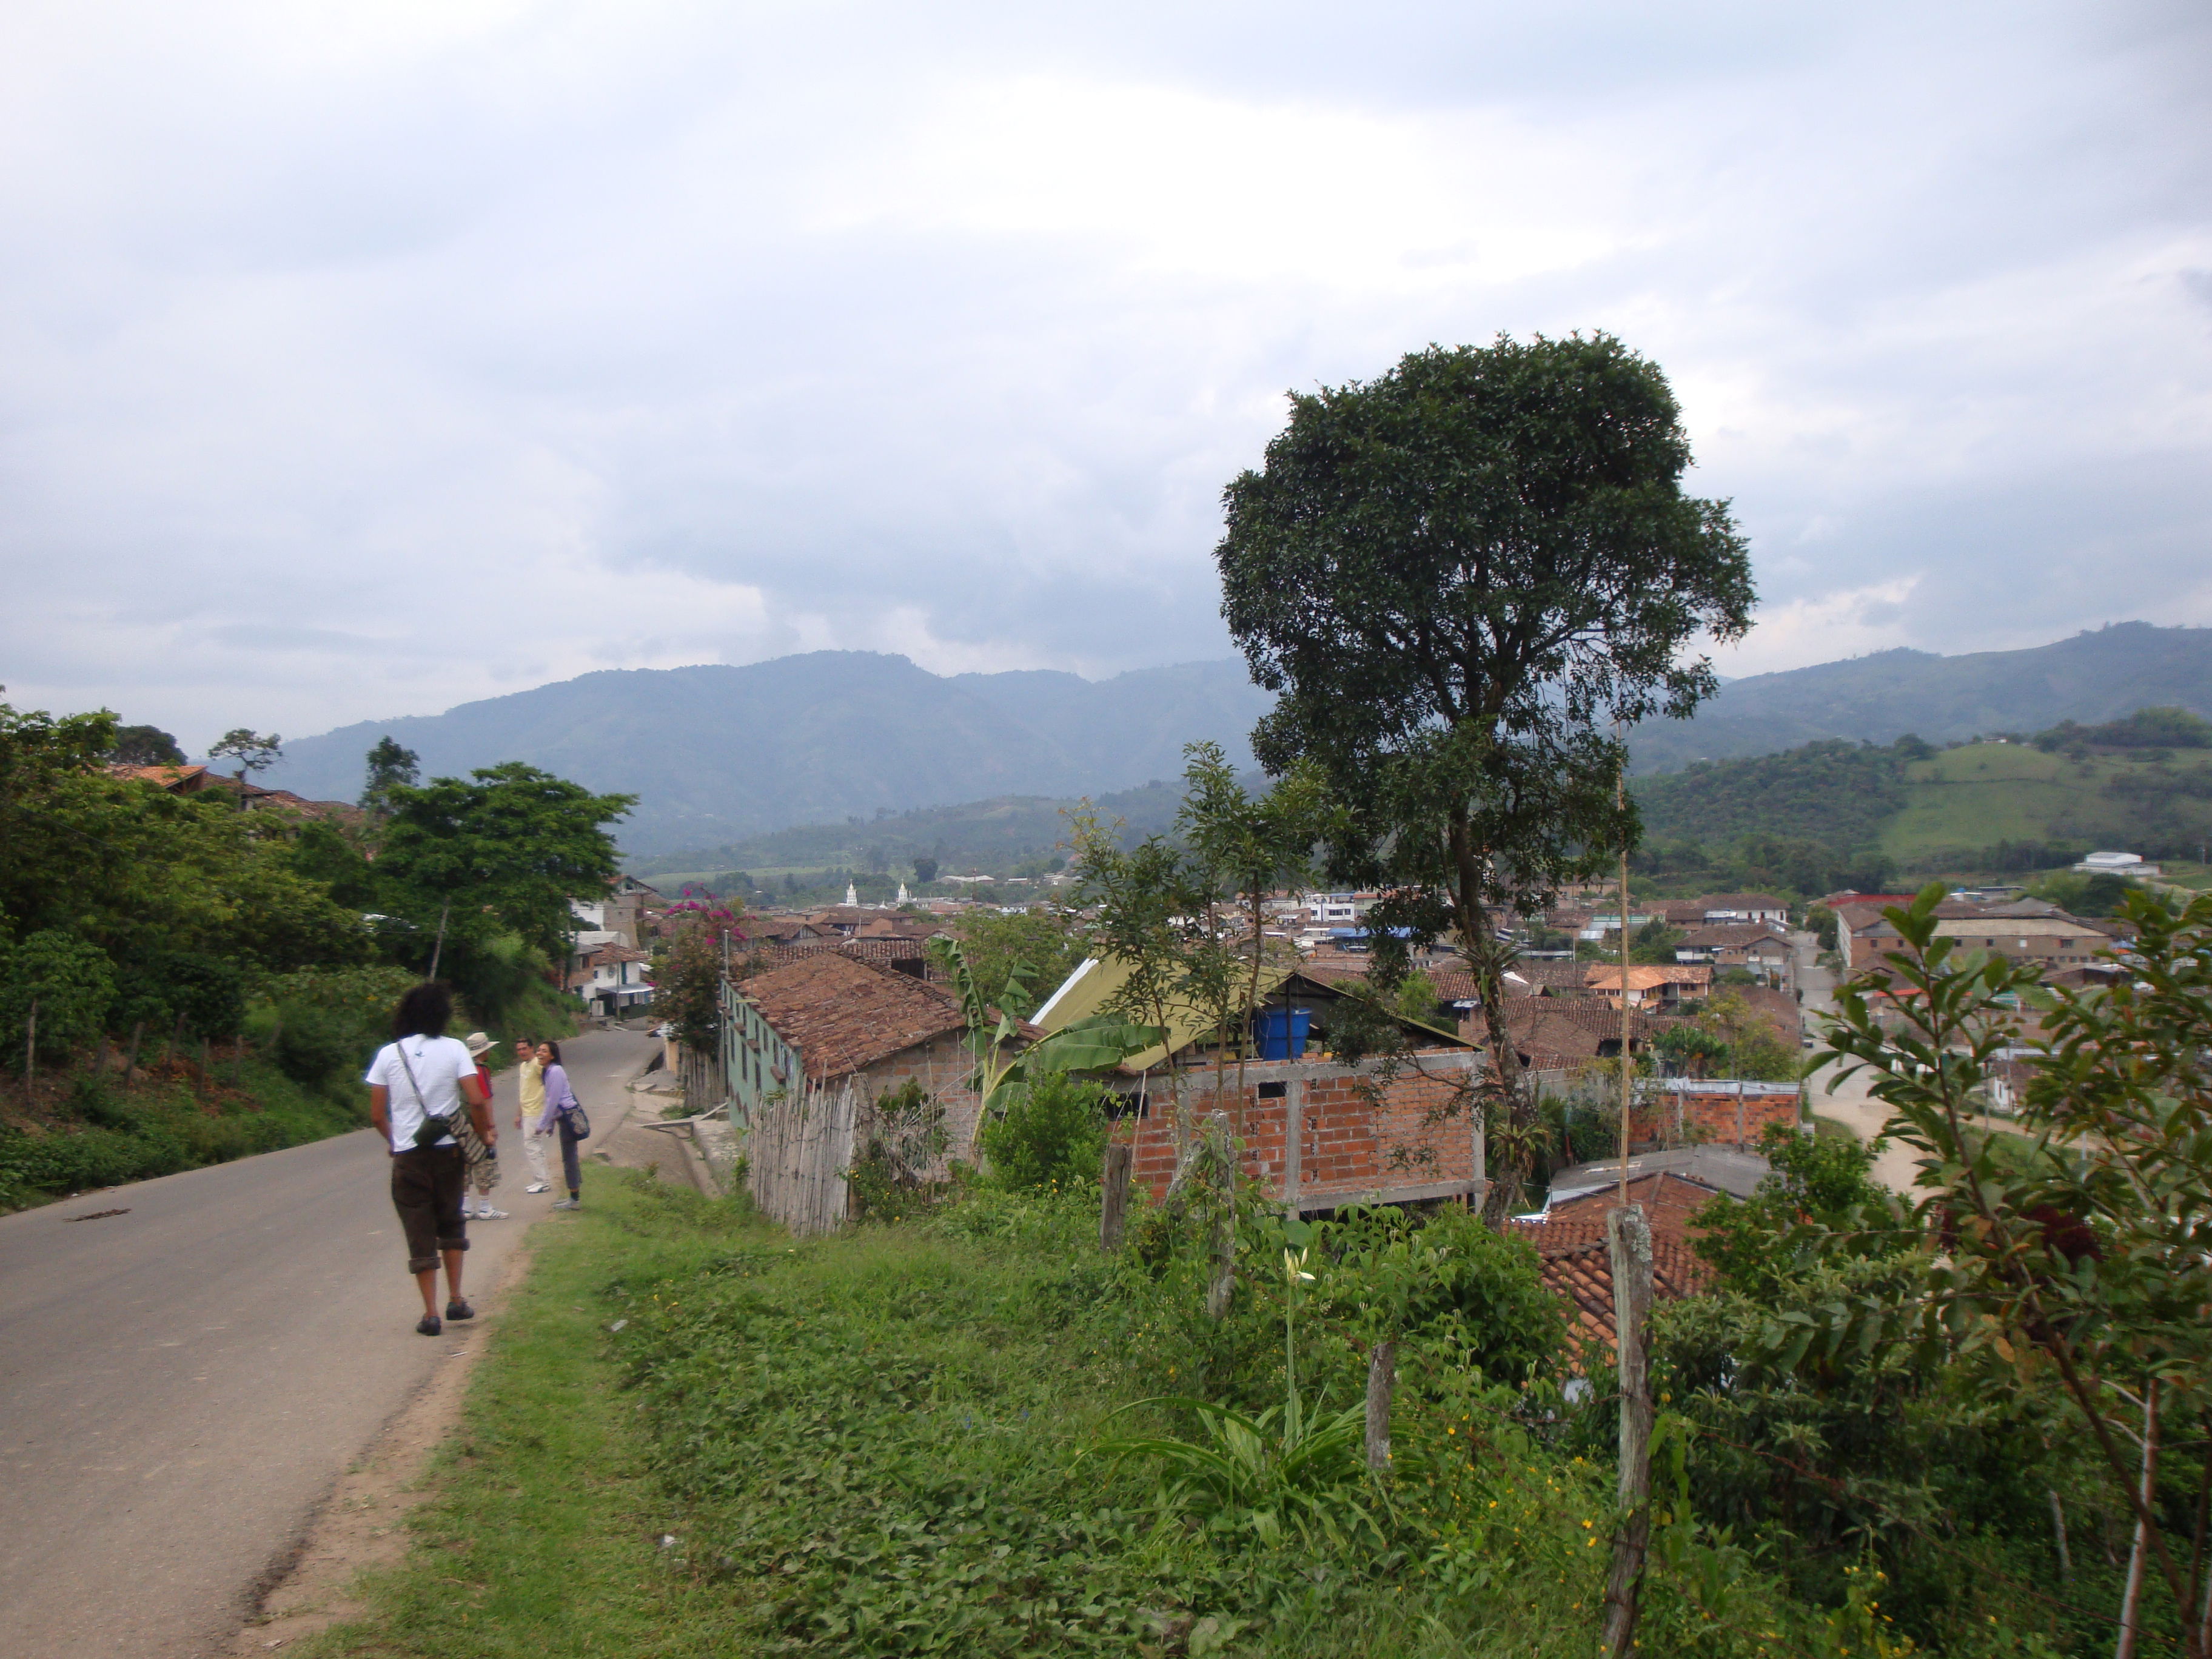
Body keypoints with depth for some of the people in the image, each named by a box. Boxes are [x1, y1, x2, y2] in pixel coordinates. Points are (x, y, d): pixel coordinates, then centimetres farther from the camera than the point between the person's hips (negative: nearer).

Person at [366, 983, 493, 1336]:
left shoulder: (388, 1054, 0)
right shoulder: (454, 1049, -4)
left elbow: (377, 1114, 1)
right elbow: (477, 1100, -12)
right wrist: (483, 1135, 4)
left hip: (407, 1157, 0)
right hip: (448, 1150, 0)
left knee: (420, 1236, 6)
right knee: (451, 1225, 19)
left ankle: (431, 1314, 5)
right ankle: (456, 1301, 18)